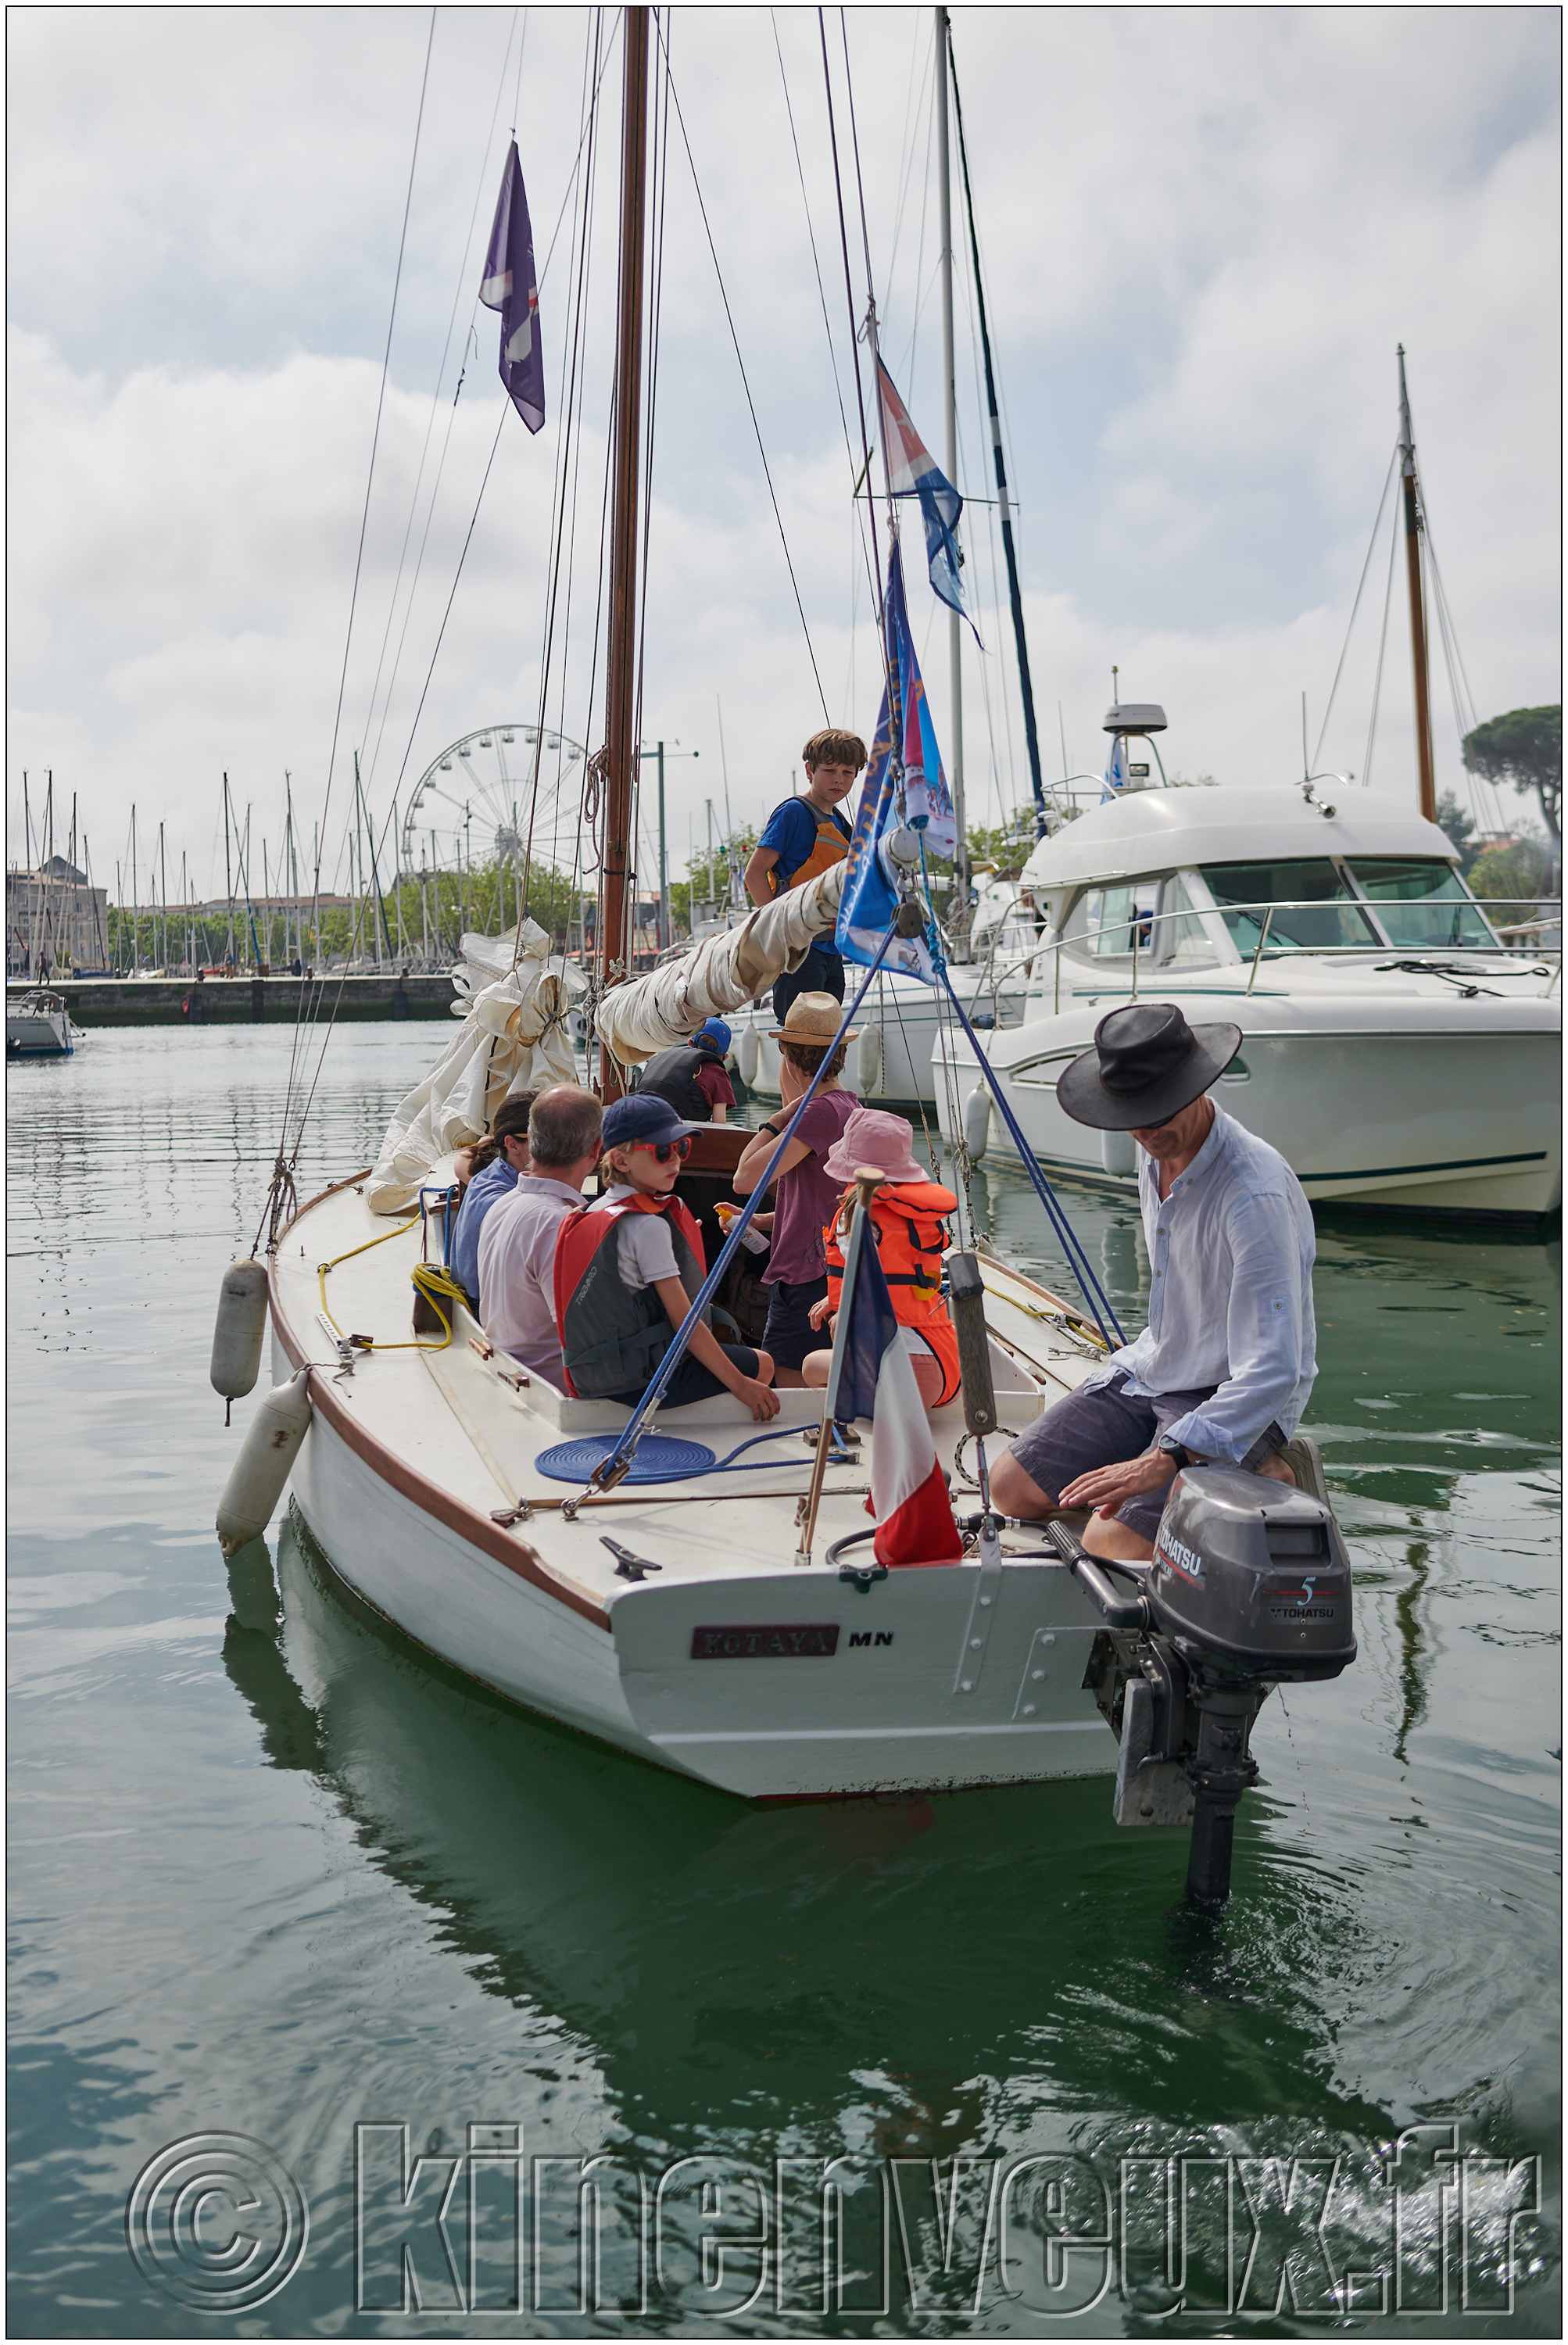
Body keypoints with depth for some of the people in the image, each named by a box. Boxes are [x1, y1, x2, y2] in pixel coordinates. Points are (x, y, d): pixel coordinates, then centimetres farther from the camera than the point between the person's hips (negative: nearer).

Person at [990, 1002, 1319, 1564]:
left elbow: (1272, 1371, -33)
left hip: (1238, 1400, -9)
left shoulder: (1257, 1195, -29)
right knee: (1013, 1487, 0)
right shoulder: (1157, 1154, 0)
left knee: (1113, 1540, -24)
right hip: (1148, 1371, 9)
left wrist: (1165, 1460, -39)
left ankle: (1270, 1482, -2)